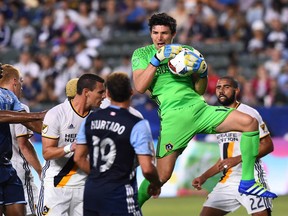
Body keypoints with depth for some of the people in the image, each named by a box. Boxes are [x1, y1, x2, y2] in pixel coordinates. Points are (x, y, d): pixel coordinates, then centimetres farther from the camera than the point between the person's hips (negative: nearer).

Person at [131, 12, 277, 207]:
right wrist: (156, 59, -12)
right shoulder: (141, 54, 7)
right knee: (161, 176, -11)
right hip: (174, 116, -4)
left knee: (250, 122, -13)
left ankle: (247, 182, -6)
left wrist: (202, 72, -3)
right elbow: (140, 87, -8)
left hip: (199, 108, 4)